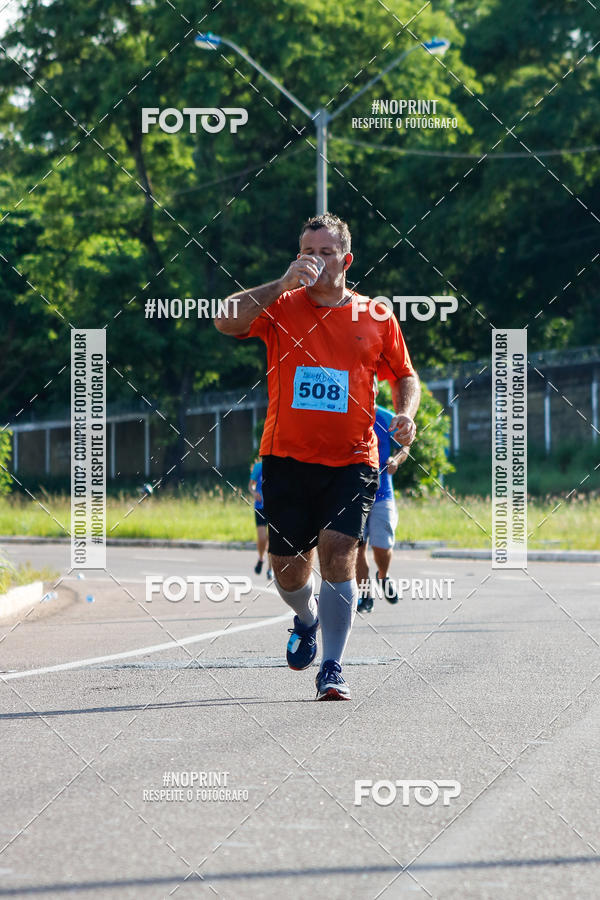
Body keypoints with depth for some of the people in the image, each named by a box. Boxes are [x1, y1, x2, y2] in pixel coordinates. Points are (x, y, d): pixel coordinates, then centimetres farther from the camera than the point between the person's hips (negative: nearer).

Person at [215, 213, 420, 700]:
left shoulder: (376, 316, 6)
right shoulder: (280, 307, 3)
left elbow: (405, 375, 17)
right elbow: (227, 321, -14)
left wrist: (406, 413, -3)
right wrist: (284, 284, -20)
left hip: (351, 462, -1)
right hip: (287, 459, 1)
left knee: (338, 553, -17)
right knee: (288, 569, 6)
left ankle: (332, 668, -11)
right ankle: (307, 618, 41)